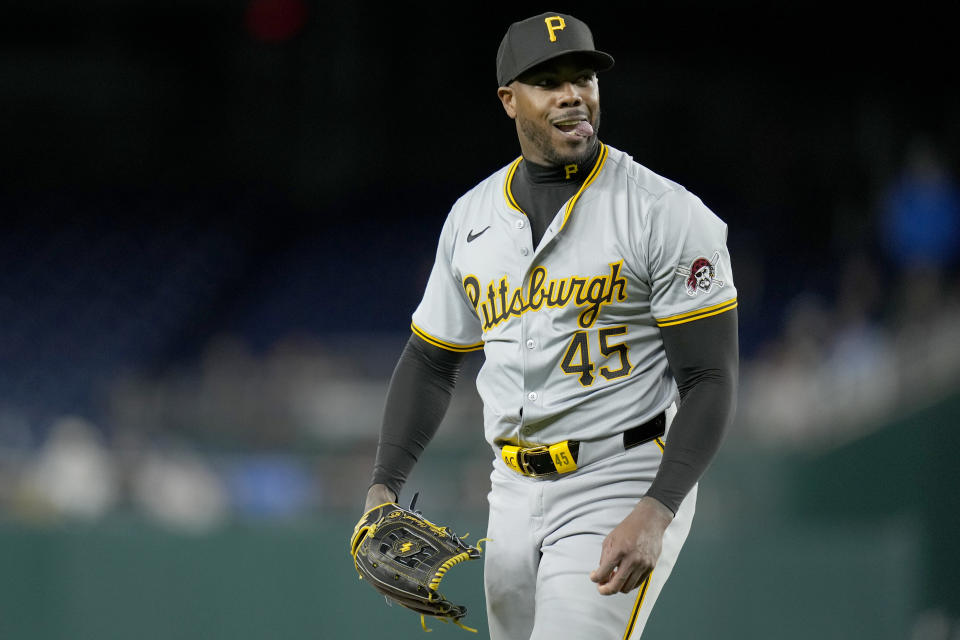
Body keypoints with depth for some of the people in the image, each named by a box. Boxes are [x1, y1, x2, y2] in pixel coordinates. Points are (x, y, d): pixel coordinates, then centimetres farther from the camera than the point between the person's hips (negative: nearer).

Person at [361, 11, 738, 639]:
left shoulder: (667, 215, -9)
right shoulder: (472, 217, 9)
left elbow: (710, 380, -13)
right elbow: (430, 361, 18)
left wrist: (654, 516, -25)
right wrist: (384, 488, 4)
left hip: (624, 493, -6)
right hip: (515, 494, 6)